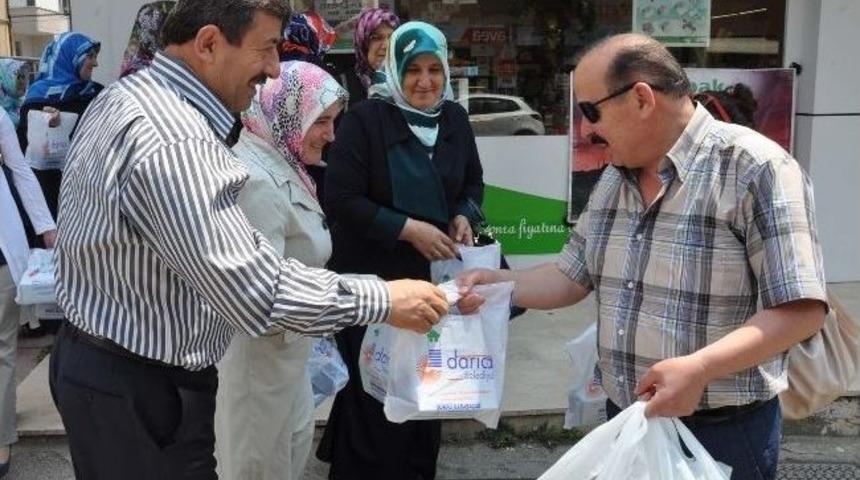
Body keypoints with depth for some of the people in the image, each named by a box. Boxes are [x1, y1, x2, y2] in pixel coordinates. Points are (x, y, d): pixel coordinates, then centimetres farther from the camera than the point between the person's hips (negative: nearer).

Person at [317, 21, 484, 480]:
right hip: (372, 280, -5)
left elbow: (473, 182, 17)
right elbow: (341, 198, -17)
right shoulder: (364, 119, -13)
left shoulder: (455, 118, 5)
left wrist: (464, 216, -4)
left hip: (435, 276, 6)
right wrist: (407, 228, -20)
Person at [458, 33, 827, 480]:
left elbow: (802, 308, -19)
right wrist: (498, 284, -1)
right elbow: (572, 277, 13)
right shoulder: (613, 181, 6)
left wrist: (700, 367, -30)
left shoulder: (753, 167, -17)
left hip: (723, 434, -7)